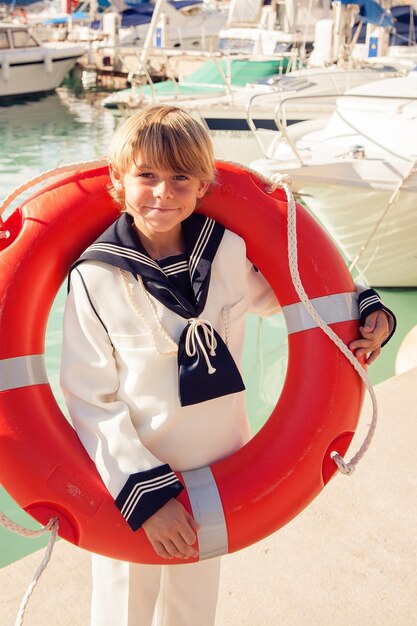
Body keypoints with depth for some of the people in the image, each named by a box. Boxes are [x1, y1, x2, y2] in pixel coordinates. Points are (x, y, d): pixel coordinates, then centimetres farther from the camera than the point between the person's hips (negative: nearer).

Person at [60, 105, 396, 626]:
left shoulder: (231, 253, -8)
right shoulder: (96, 278, -16)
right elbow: (89, 399, -15)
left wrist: (369, 310, -5)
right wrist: (145, 493, -20)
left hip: (218, 481, 3)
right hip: (127, 485, -3)